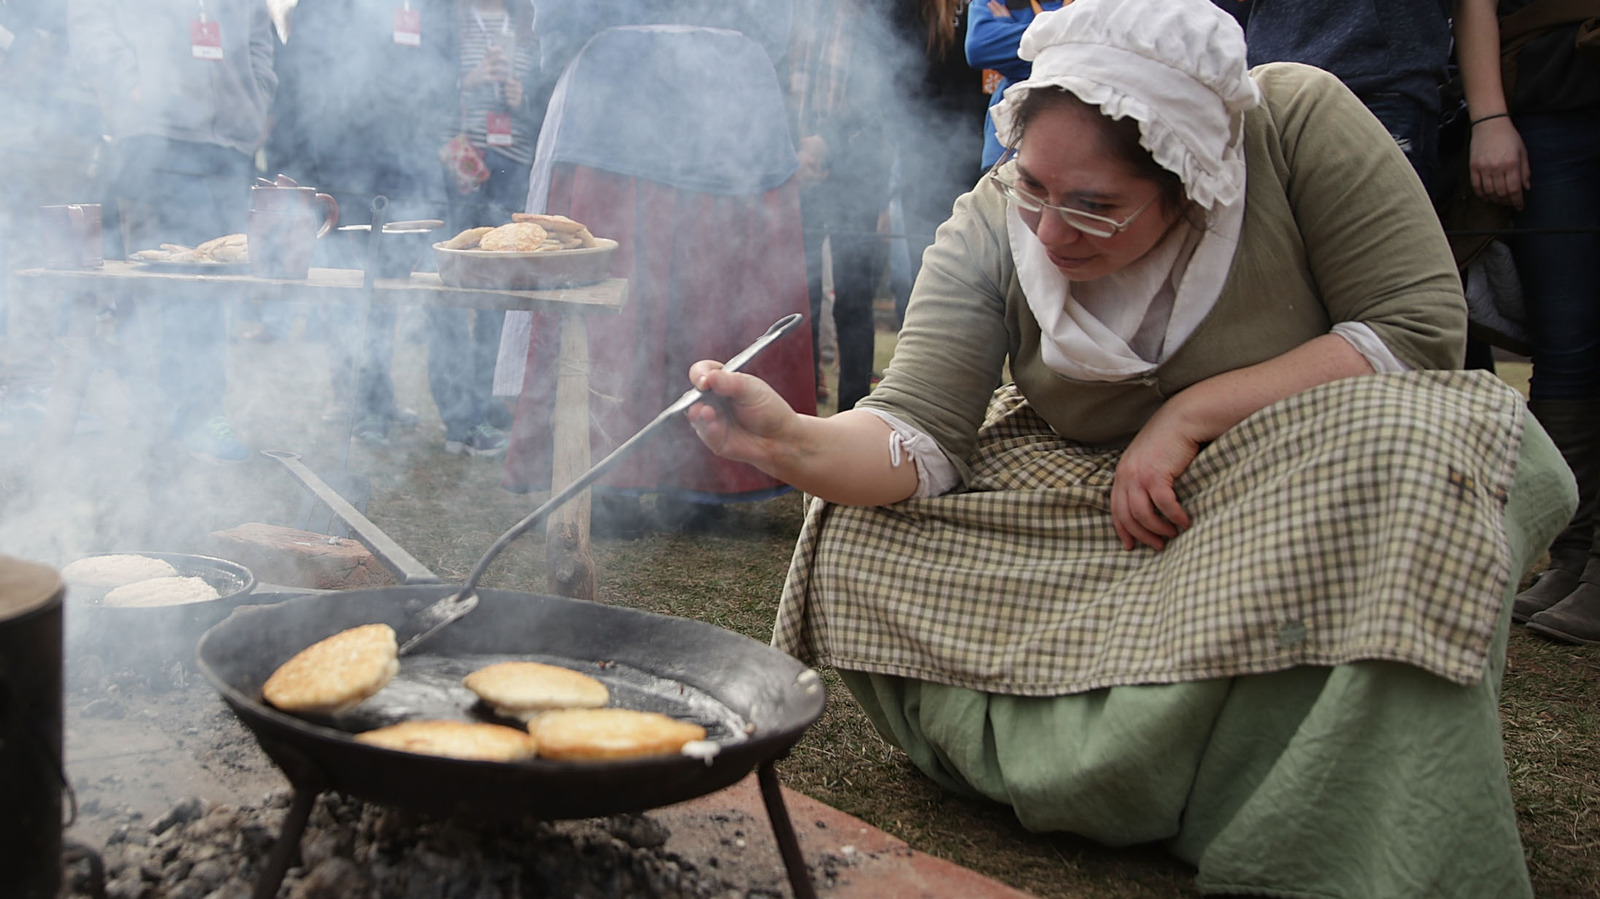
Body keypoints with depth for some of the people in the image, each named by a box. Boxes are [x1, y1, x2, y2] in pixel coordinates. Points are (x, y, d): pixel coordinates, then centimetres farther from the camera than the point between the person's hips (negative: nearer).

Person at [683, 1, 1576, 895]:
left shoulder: (1299, 121, -21)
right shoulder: (990, 232, -16)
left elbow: (1421, 327, -20)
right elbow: (918, 436, -21)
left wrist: (1189, 416, -25)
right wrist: (797, 445, -43)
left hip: (1297, 471, -2)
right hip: (1085, 494, 2)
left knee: (1417, 448, -35)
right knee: (864, 523, -17)